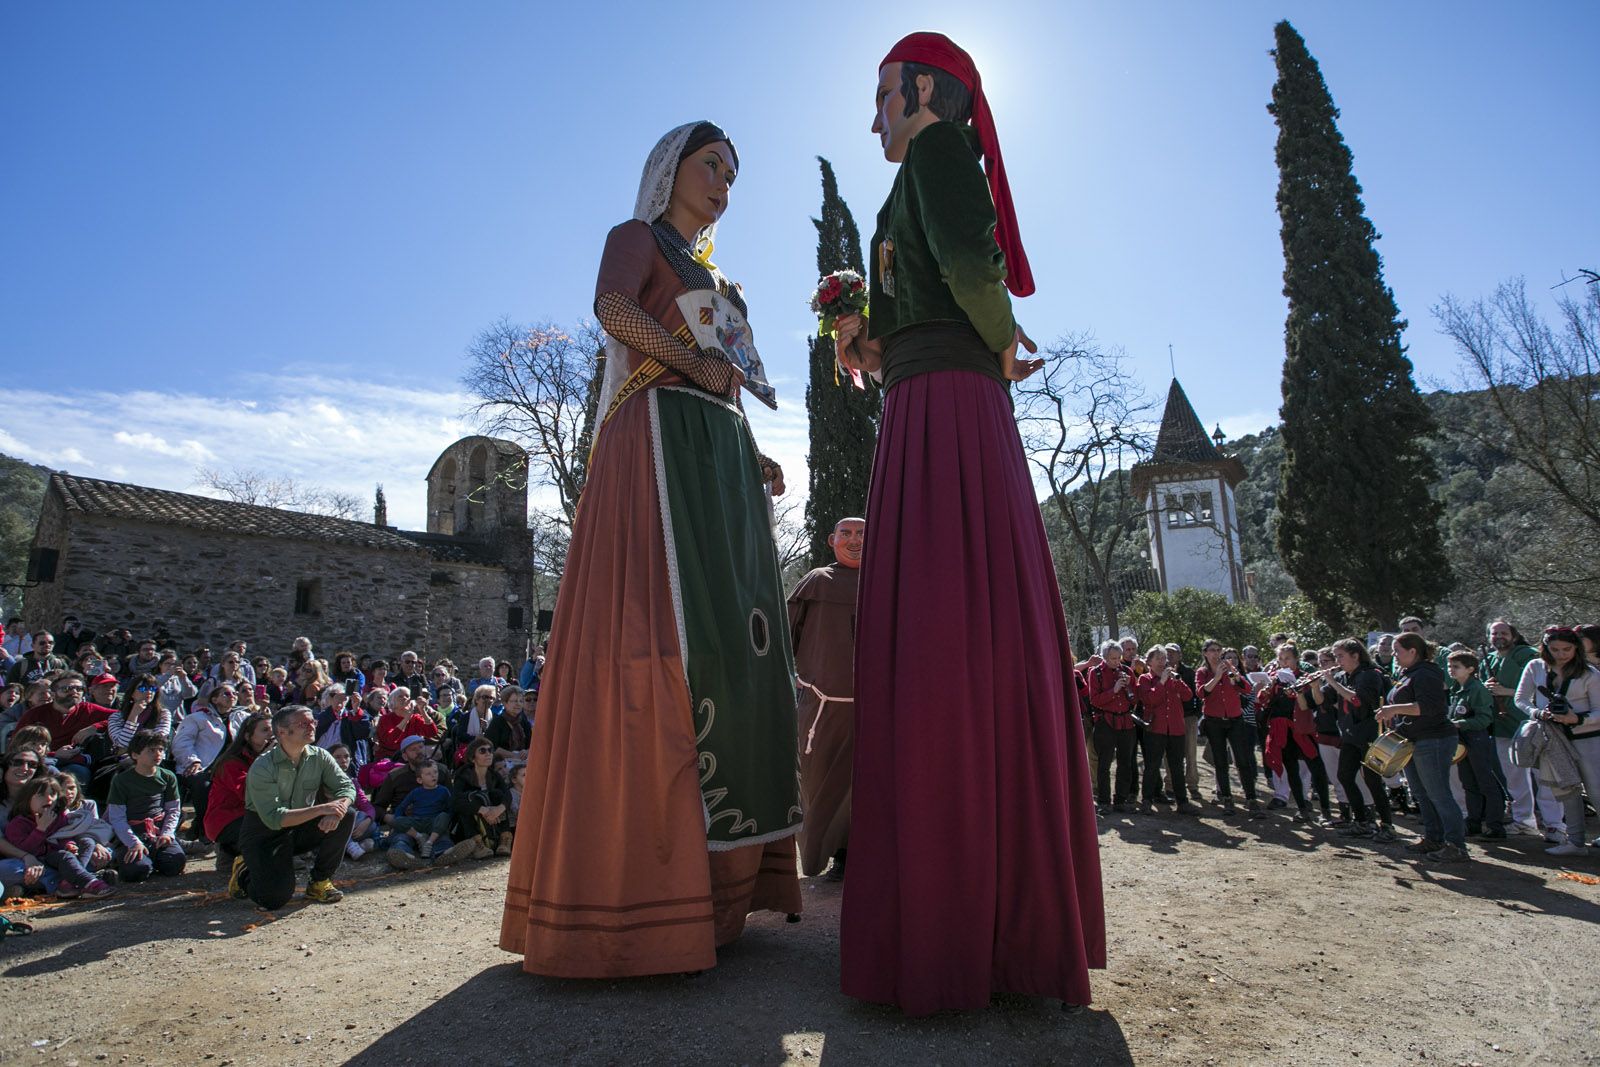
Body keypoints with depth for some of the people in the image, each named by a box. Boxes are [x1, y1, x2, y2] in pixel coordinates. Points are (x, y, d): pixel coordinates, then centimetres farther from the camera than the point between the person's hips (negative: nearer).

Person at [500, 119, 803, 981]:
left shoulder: (715, 279, 32)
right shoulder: (637, 236, 10)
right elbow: (612, 307, -13)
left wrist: (754, 459, 13)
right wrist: (695, 362, -8)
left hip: (720, 456, 8)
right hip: (660, 439, -8)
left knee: (733, 642, 2)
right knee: (664, 635, -17)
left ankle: (717, 878, 9)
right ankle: (639, 898, -11)